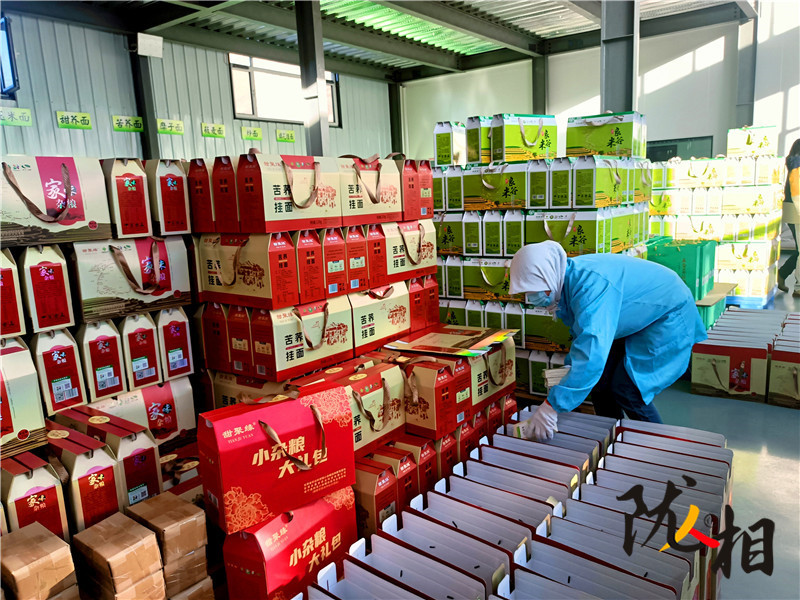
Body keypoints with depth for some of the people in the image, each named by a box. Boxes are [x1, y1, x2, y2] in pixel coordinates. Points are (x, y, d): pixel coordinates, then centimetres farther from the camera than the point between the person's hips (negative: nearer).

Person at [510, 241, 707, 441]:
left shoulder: (591, 284, -40)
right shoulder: (567, 281, -9)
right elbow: (584, 334, 8)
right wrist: (568, 369, -4)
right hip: (634, 322, 9)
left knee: (626, 390, -12)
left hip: (667, 317, -9)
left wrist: (551, 407, -49)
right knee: (600, 383, 5)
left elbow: (592, 352, -49)